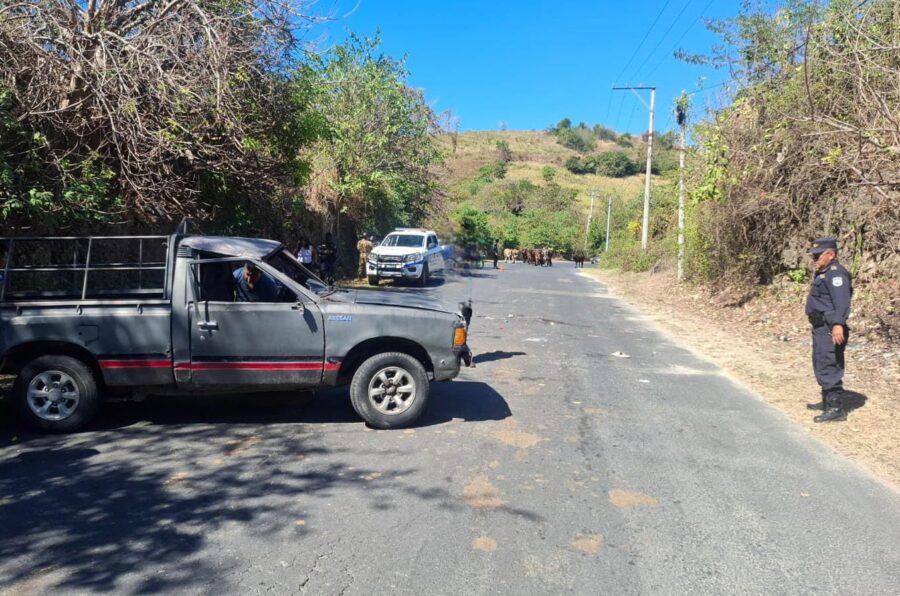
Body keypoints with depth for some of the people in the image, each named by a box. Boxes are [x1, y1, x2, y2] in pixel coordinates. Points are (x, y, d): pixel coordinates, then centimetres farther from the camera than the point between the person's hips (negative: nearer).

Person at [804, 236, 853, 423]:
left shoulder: (836, 273, -16)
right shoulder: (822, 273, 17)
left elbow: (841, 301, -29)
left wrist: (838, 324, -39)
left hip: (830, 330, -11)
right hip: (821, 328, 11)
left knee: (828, 368, -9)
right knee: (821, 366, 20)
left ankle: (836, 409, -4)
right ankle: (828, 402, 33)